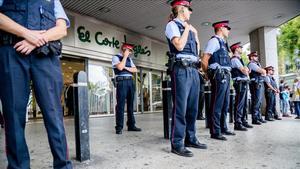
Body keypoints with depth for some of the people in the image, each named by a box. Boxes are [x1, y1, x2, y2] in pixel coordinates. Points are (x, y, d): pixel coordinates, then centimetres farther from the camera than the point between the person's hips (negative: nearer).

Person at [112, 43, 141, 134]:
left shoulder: (129, 59, 20)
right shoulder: (116, 57, 2)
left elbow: (135, 70, 12)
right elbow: (120, 67, -16)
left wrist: (126, 68, -6)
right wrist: (125, 56, -7)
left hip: (130, 81, 7)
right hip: (121, 81, -7)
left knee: (130, 104, 7)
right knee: (120, 105, -7)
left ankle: (131, 125, 14)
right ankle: (119, 127, -2)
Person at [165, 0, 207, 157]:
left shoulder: (188, 27, 26)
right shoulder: (172, 24, 3)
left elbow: (197, 51, 25)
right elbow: (179, 45, -14)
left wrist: (195, 33, 21)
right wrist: (187, 29, -1)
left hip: (193, 69, 9)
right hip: (181, 69, -8)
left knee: (193, 107, 9)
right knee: (180, 107, -11)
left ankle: (190, 138, 18)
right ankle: (177, 143, -5)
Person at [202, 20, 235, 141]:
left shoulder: (222, 43, 23)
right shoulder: (214, 40, -5)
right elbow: (204, 60, -15)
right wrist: (209, 74, -8)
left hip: (226, 76, 10)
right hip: (219, 76, -10)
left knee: (225, 105, 14)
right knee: (217, 105, -8)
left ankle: (223, 128, 25)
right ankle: (215, 132, -2)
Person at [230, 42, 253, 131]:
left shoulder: (239, 59, 22)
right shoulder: (235, 59, -8)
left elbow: (246, 70, 22)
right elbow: (244, 71, -15)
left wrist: (246, 70, 0)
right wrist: (246, 70, 6)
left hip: (244, 83, 10)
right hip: (240, 83, -10)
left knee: (244, 104, 13)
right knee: (239, 103, -10)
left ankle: (244, 121, 20)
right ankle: (237, 124, -7)